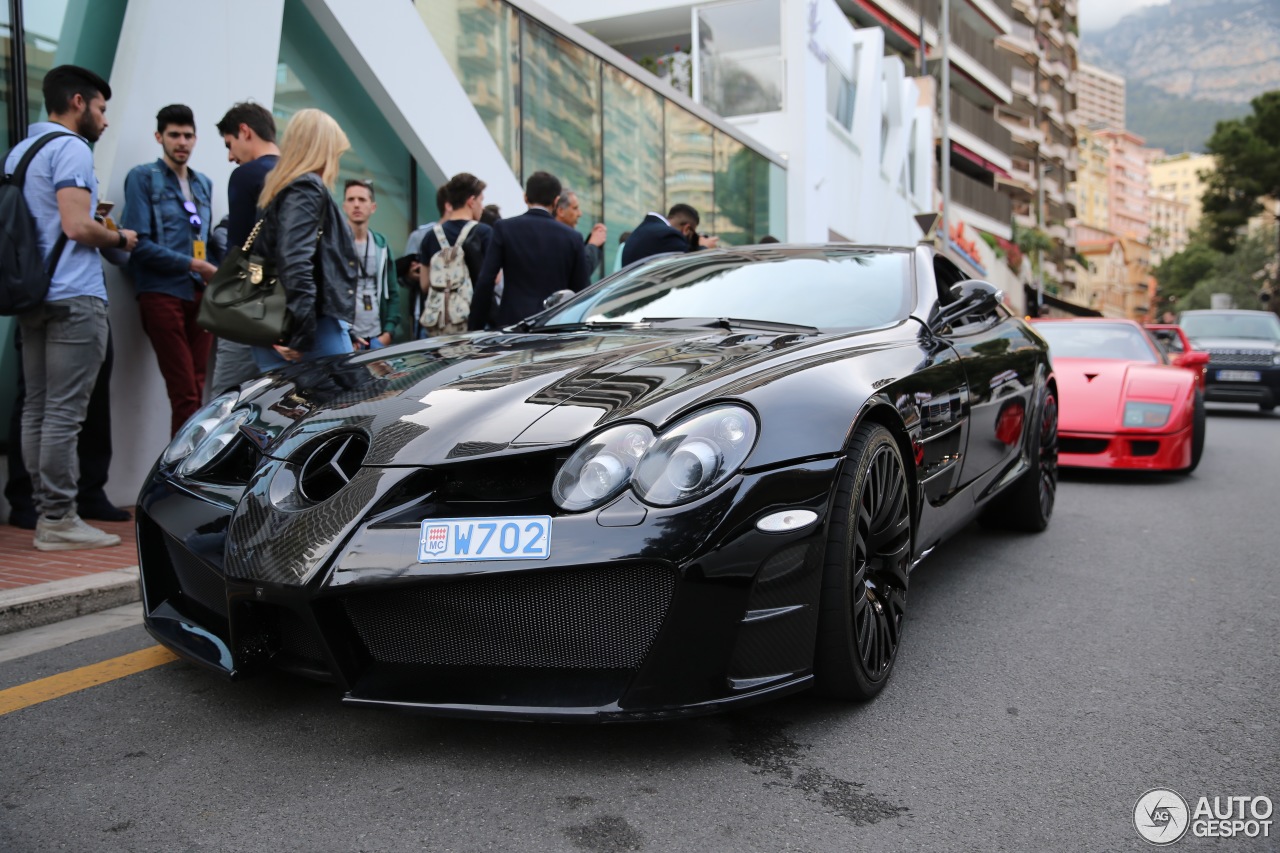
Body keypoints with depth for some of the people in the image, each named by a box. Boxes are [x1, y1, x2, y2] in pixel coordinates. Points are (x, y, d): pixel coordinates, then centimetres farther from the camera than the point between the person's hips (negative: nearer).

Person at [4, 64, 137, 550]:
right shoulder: (71, 148, -8)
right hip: (73, 297, -9)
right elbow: (77, 227, -19)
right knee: (64, 413, -7)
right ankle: (58, 520, -4)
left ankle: (45, 511, 14)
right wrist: (119, 238, -1)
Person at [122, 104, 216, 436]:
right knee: (185, 393, -10)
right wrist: (192, 265, -12)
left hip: (200, 293, 6)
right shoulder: (143, 177, 1)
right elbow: (140, 243, -9)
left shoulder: (203, 184, 19)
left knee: (197, 390, 4)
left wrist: (215, 276, 5)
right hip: (163, 293, -6)